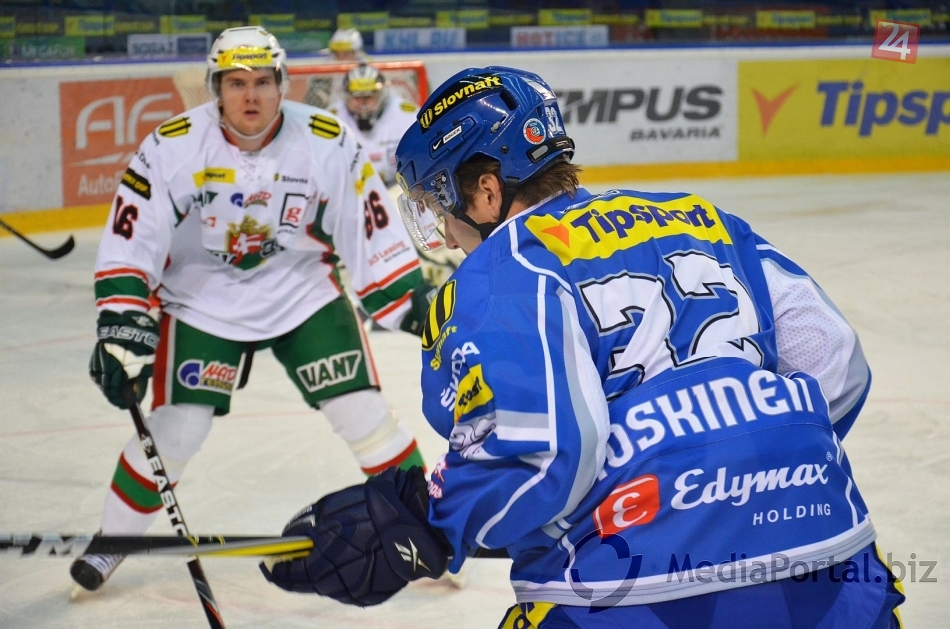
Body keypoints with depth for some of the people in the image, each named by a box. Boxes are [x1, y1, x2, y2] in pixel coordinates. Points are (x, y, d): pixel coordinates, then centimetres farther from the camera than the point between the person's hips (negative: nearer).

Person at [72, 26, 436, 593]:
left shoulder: (329, 142, -16)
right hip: (204, 304, -1)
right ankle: (112, 542, 15)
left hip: (306, 294, 1)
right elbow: (130, 240, -17)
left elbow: (373, 229, -10)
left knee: (364, 413, -5)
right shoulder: (173, 147, -19)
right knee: (175, 430, -7)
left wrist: (413, 298, -13)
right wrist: (122, 323, -25)